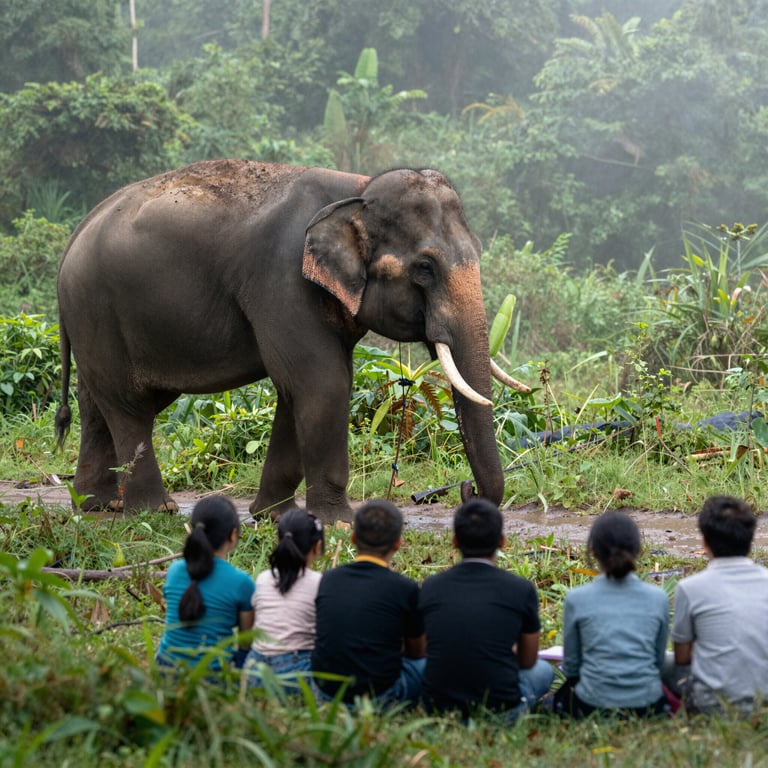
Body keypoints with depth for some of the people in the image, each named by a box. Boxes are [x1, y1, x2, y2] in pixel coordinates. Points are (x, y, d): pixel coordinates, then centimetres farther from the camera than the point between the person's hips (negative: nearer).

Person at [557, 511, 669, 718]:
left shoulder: (577, 599, -7)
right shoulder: (658, 598, -3)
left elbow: (570, 665, 3)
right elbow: (659, 661, 7)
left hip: (592, 705, -2)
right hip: (647, 704, 2)